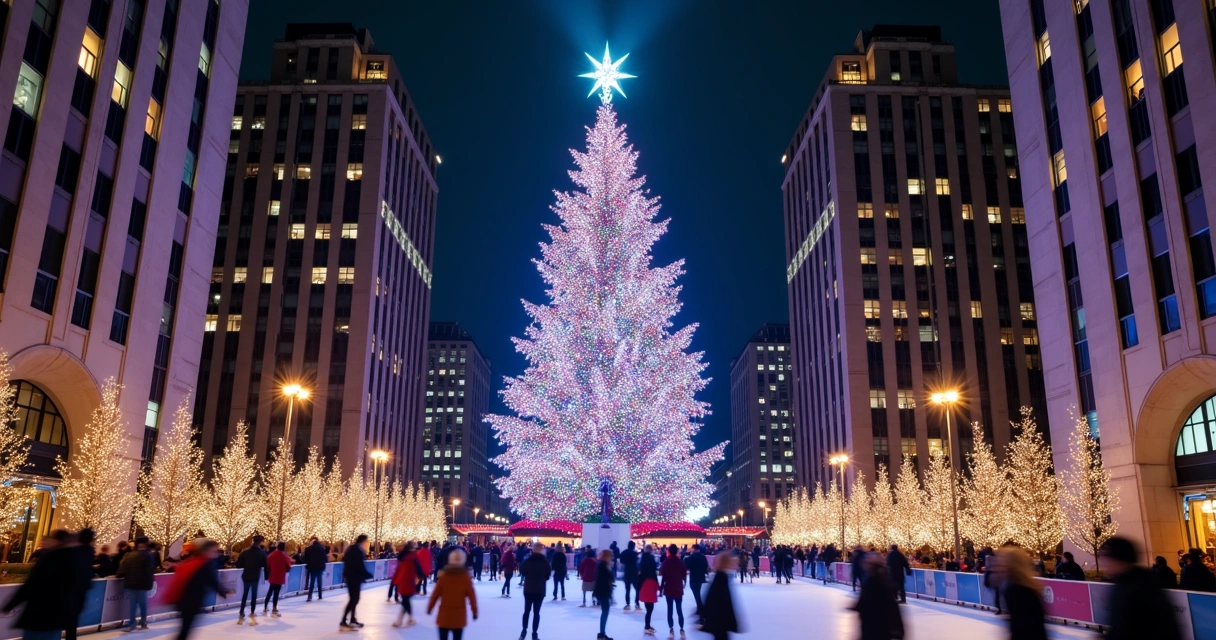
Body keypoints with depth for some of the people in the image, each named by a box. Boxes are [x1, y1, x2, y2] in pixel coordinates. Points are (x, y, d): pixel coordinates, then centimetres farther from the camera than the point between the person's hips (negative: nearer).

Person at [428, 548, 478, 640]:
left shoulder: (443, 575, -6)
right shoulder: (466, 576, -7)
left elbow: (435, 594, -2)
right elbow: (471, 595, -5)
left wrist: (429, 608, 11)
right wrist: (475, 611, 5)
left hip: (444, 615, 0)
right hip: (459, 616, 0)